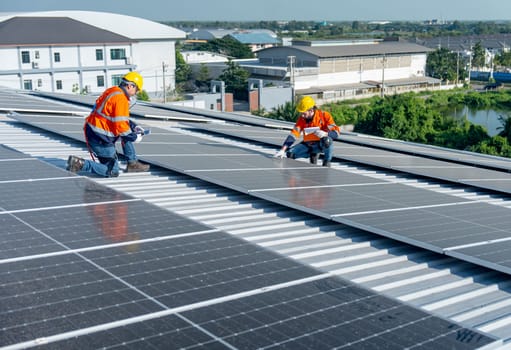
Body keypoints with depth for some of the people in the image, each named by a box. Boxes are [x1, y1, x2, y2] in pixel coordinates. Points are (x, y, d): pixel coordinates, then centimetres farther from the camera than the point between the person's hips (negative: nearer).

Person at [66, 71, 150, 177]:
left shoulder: (113, 91, 10)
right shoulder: (121, 99, -19)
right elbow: (120, 126, -20)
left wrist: (134, 126, 18)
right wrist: (135, 137, -6)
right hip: (100, 138, -10)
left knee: (129, 131, 20)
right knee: (112, 172, -2)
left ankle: (132, 163, 21)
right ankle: (80, 164, -8)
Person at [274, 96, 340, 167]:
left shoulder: (324, 115, -18)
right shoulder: (301, 119, -8)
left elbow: (336, 133, -20)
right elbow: (293, 135, -12)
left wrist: (325, 133, -41)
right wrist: (283, 150, -23)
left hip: (322, 145, -4)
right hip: (308, 145, 4)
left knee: (327, 140, -39)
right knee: (289, 153, -14)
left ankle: (326, 162, -12)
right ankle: (312, 155, 11)